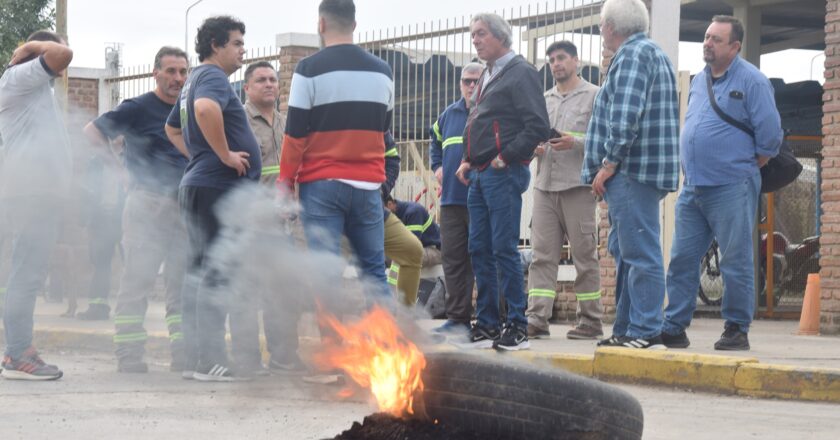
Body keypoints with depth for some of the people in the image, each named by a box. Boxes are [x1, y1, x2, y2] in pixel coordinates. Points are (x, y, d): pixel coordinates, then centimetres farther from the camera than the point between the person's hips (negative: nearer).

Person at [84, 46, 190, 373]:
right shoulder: (137, 109, -3)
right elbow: (92, 132, -5)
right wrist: (123, 170, -10)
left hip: (184, 206, 6)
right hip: (147, 203, -6)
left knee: (184, 281, 6)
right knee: (138, 279, -7)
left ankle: (184, 352, 11)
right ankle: (129, 354, -4)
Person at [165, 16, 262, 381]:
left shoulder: (194, 80, 21)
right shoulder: (213, 77, -11)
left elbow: (172, 128, 34)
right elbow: (205, 108, -34)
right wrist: (225, 154, -24)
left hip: (196, 184, 10)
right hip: (219, 187, -10)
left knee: (200, 273, 13)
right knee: (217, 275, -9)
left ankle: (194, 357, 17)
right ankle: (210, 361, -8)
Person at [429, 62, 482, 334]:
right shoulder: (449, 115, 16)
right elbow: (435, 141, 34)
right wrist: (437, 167, 21)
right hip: (451, 199, 6)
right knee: (453, 258, 6)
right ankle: (457, 317, 11)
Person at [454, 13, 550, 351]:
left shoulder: (520, 73, -7)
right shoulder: (487, 77, 20)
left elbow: (538, 126, -16)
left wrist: (506, 157, -15)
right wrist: (468, 160, 14)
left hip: (503, 174, -9)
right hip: (480, 174, 9)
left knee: (504, 248, -9)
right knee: (479, 249, 9)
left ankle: (517, 327, -5)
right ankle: (486, 325, 14)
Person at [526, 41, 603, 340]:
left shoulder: (594, 96, 3)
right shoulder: (543, 99, 21)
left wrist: (575, 143, -17)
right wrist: (533, 147, 4)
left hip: (577, 184, -5)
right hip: (545, 184, 5)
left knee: (584, 254, -2)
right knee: (542, 254, -1)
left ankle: (591, 321, 3)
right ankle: (536, 318, -5)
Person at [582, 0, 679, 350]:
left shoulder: (632, 54, -11)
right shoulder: (653, 54, 23)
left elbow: (626, 117, -21)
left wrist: (608, 164, -17)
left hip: (632, 171, -11)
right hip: (640, 172, 11)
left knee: (639, 253, -10)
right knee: (626, 252, 15)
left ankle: (645, 332, -10)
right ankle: (625, 330, 20)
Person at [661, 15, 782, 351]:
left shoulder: (751, 81, -6)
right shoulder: (699, 81, 16)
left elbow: (770, 134, -9)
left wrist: (748, 168, 0)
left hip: (731, 188, -7)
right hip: (692, 188, 7)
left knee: (736, 262, -2)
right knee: (682, 259, 5)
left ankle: (737, 329, 5)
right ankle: (674, 327, 9)